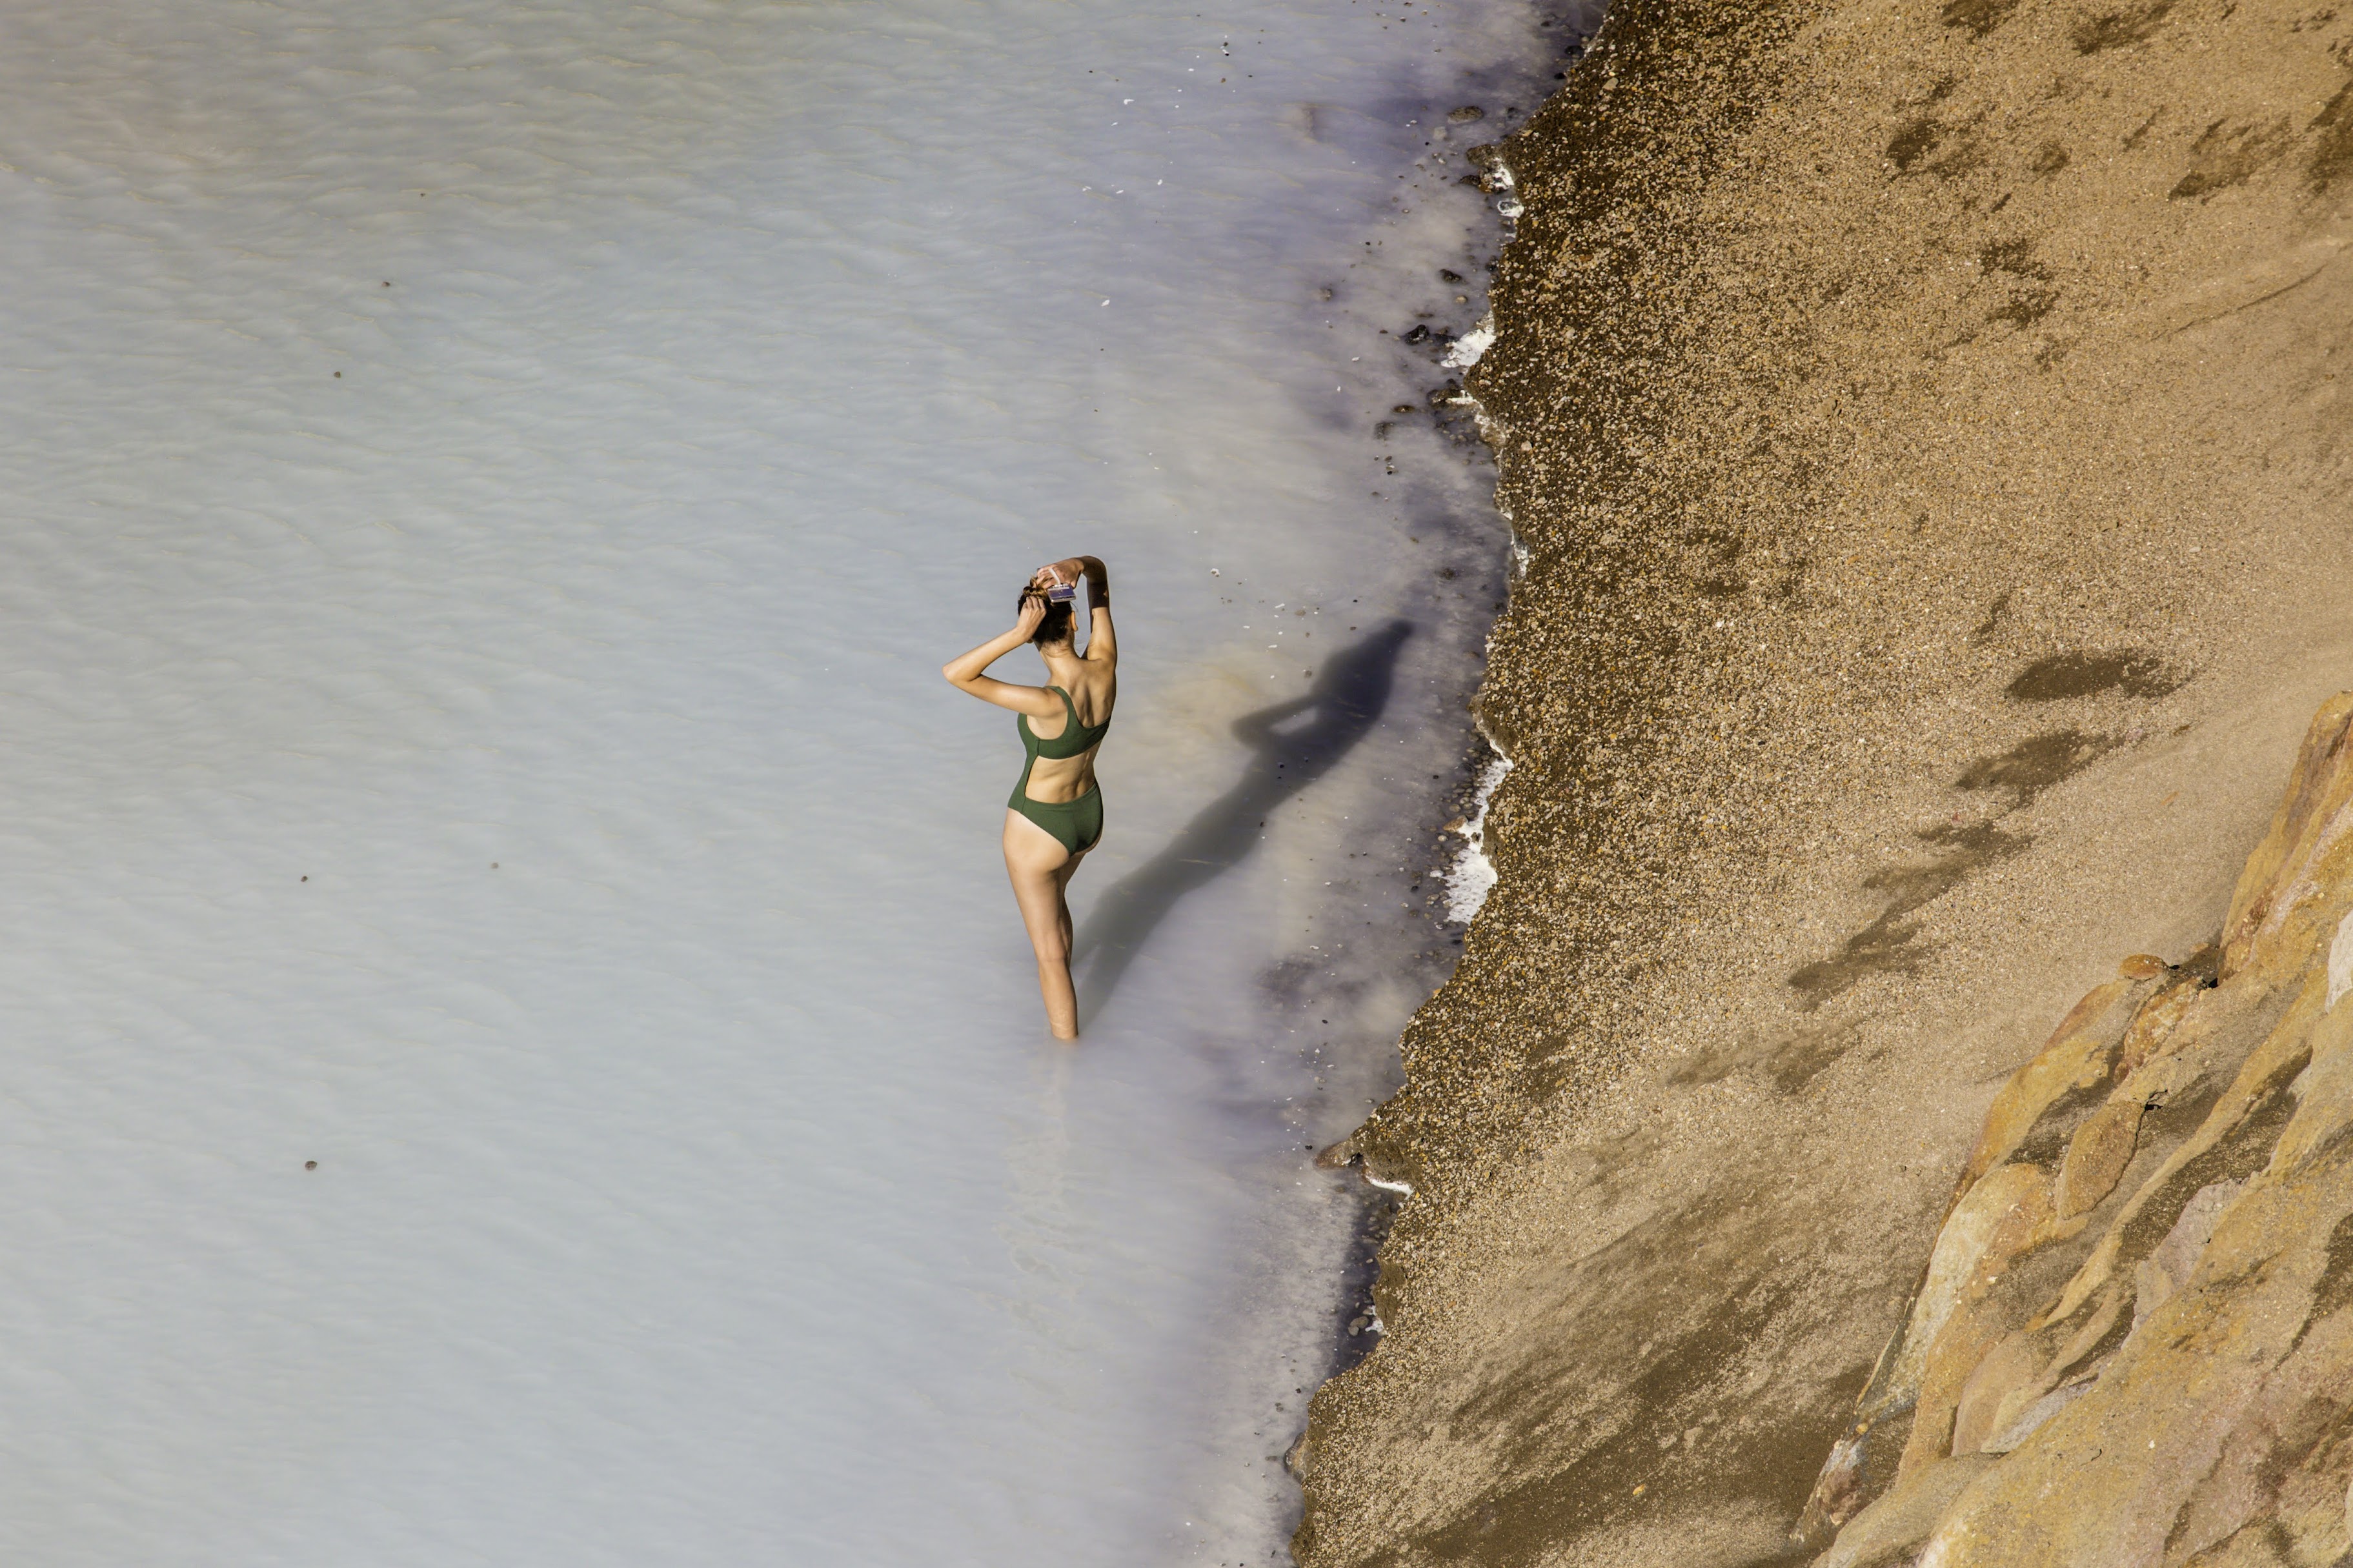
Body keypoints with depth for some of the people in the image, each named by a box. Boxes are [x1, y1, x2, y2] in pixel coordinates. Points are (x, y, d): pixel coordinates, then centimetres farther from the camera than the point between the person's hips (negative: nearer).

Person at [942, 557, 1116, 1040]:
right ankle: (1057, 999, 63)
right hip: (1089, 816, 7)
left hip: (1038, 831, -7)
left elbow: (954, 673, -39)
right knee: (1053, 899, 37)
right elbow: (1099, 571, -10)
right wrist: (1075, 566, -33)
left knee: (1050, 951, 14)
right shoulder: (1105, 667, -22)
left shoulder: (1048, 705, -38)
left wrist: (1017, 634, -45)